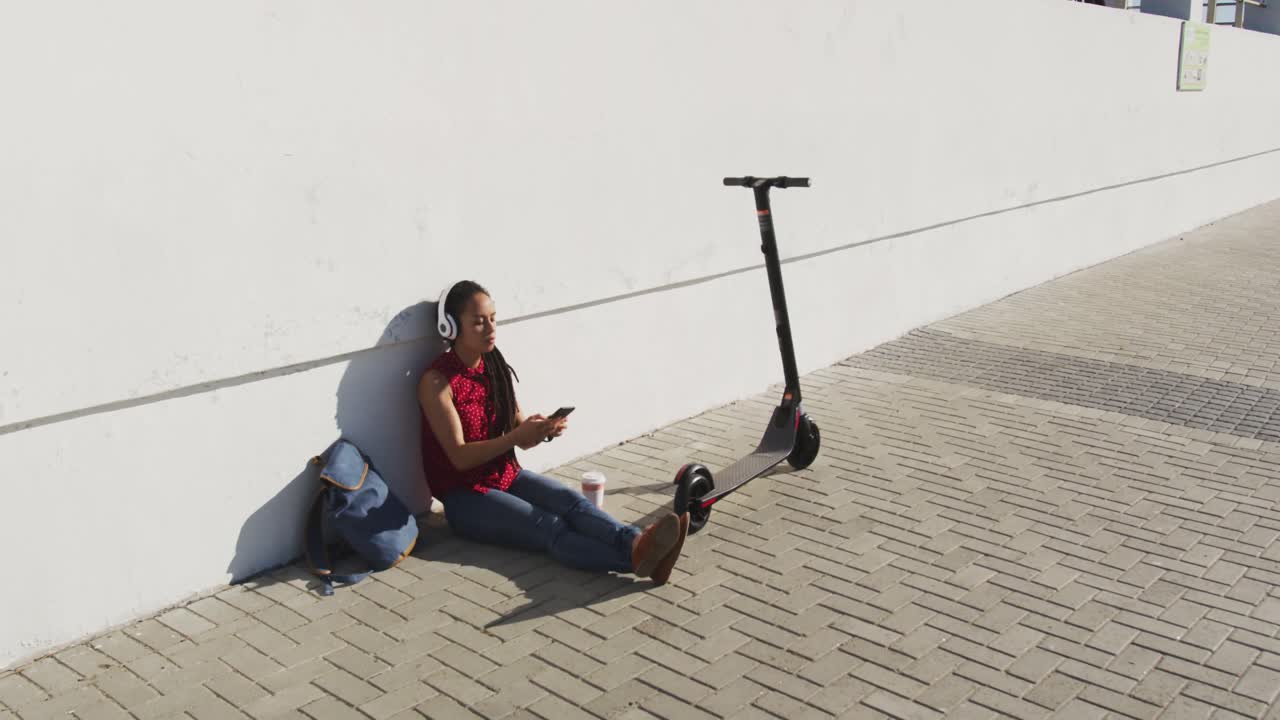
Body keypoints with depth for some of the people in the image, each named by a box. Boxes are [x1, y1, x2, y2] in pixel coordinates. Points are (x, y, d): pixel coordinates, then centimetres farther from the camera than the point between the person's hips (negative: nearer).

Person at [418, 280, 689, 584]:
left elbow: (522, 439, 9)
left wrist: (543, 430, -15)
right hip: (465, 496, -6)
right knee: (549, 525, -31)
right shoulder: (436, 381, -13)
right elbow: (459, 457, -18)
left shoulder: (496, 369, 7)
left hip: (507, 476, 6)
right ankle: (637, 557, -55)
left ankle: (636, 543, -52)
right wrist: (517, 435, -30)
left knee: (569, 499, -26)